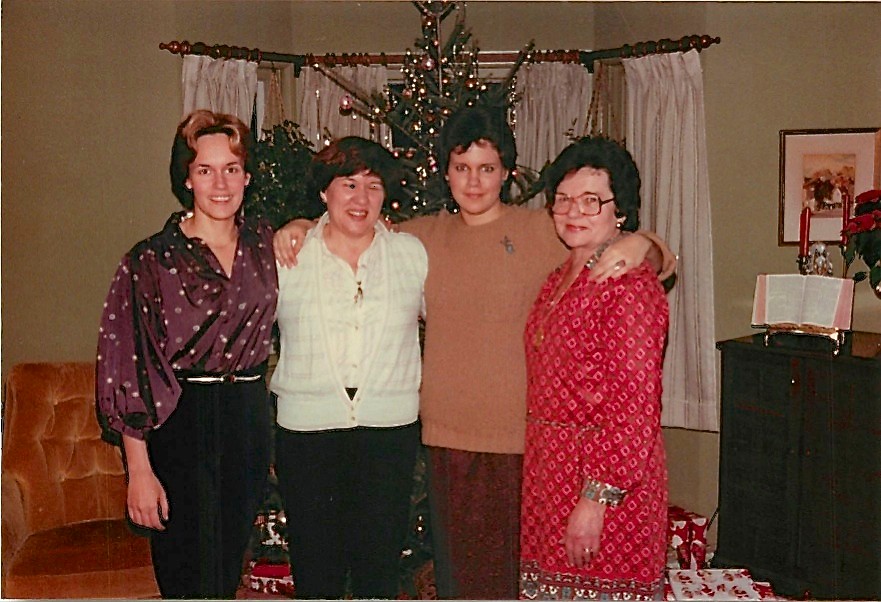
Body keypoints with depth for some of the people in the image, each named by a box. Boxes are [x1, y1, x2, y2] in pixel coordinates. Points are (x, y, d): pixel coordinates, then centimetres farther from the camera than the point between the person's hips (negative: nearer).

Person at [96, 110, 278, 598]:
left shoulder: (264, 243, 5)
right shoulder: (152, 260, -8)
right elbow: (127, 369, -9)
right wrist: (139, 468, -14)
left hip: (249, 419, 5)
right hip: (180, 427, -5)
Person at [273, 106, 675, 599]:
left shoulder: (543, 234, -3)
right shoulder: (426, 236, 8)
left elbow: (655, 261, -2)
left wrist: (640, 245, -24)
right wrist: (302, 228, 5)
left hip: (521, 435, -3)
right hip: (446, 434, 4)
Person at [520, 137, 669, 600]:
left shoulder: (630, 284, -16)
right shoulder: (559, 279, 11)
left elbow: (634, 409, -20)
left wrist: (596, 498, -21)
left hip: (605, 482, -8)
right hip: (549, 470, 8)